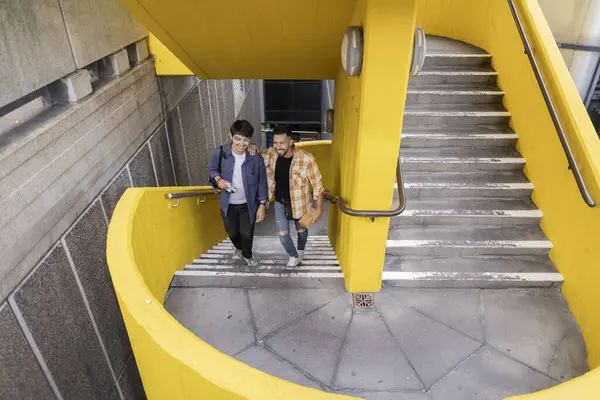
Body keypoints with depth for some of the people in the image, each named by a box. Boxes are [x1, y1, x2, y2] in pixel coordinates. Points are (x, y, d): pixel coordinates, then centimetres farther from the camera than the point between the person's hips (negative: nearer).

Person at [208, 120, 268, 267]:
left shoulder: (255, 158, -22)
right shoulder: (220, 153, -19)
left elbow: (262, 182, -10)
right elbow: (212, 169, 1)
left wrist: (262, 205, -8)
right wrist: (218, 179, -20)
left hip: (248, 204, -1)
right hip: (228, 203, 2)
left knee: (247, 233, 15)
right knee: (232, 232, 22)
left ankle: (247, 255, 48)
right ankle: (238, 247, 58)